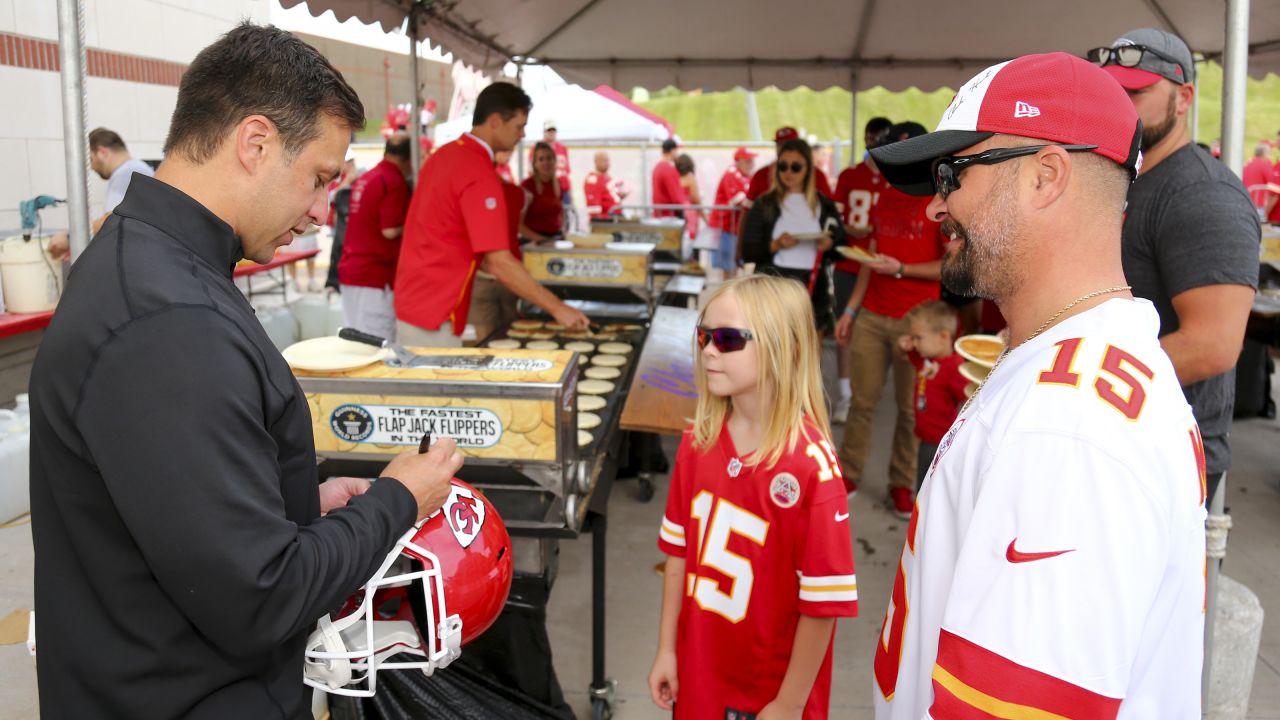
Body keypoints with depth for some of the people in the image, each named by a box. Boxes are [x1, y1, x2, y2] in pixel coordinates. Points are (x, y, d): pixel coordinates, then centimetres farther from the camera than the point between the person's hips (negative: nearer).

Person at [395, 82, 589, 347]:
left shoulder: (445, 154, 8)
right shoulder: (480, 176, -21)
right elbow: (499, 263, -24)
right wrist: (557, 308, -20)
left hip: (411, 301, 10)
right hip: (434, 316, -10)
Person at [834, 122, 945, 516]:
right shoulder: (885, 197, 13)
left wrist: (900, 269, -17)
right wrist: (851, 309, 13)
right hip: (872, 315, 5)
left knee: (909, 406, 4)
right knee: (862, 399, 6)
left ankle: (902, 483, 17)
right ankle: (848, 474, 16)